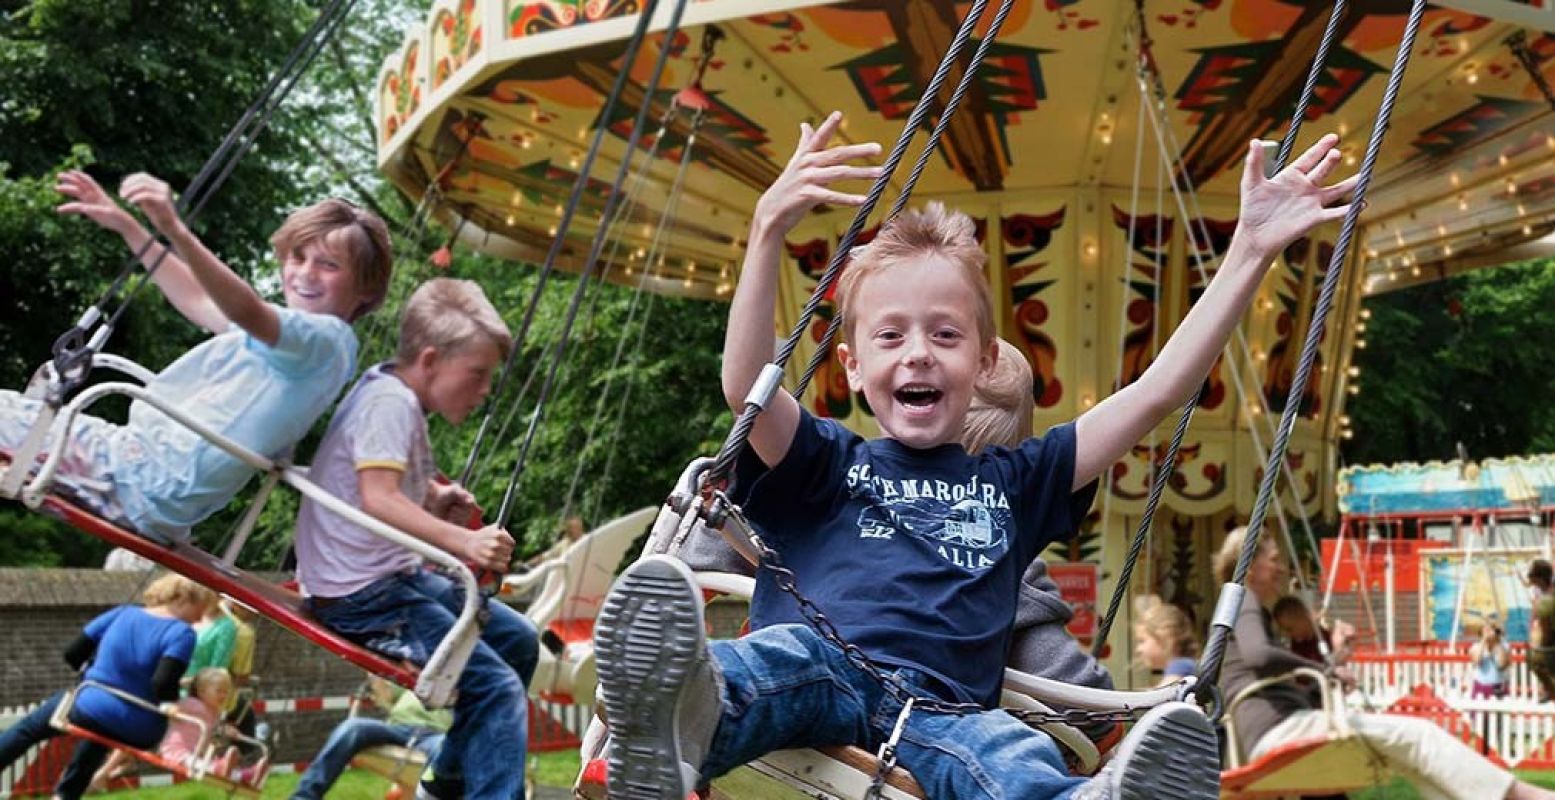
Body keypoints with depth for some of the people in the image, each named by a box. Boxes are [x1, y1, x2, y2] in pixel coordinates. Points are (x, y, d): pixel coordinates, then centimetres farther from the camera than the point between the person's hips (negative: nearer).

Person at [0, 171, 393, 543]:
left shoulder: (327, 336, -13)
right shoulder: (294, 335, 19)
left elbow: (247, 311, -34)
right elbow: (198, 300, 29)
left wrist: (175, 230, -44)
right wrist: (126, 226, 25)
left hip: (150, 479, -10)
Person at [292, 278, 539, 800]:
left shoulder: (400, 399, 14)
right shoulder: (389, 401, -17)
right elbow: (378, 500, -30)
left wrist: (438, 502, 2)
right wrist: (463, 542, -40)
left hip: (397, 576, 11)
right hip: (361, 594, -11)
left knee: (517, 641, 18)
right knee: (497, 689, -19)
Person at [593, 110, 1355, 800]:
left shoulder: (1013, 482, 26)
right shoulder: (827, 464, 19)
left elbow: (1155, 392, 21)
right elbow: (745, 385, -3)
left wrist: (1249, 251, 15)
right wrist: (769, 231, -18)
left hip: (936, 715, 2)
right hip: (815, 686, -1)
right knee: (794, 652, -39)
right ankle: (678, 723, -73)